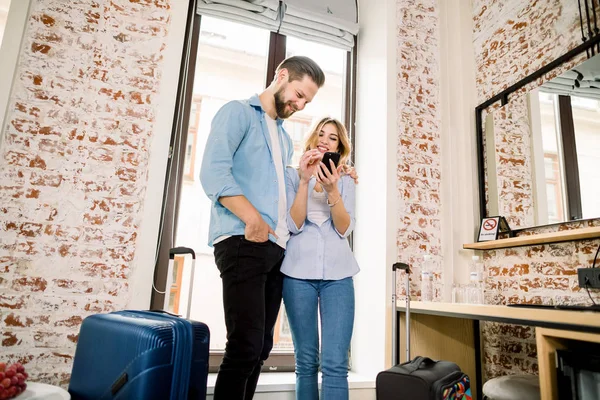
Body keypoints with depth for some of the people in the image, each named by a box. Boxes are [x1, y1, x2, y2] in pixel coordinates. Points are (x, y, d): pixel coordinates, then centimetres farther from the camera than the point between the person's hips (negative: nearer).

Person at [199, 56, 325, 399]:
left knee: (261, 348, 9)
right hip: (242, 242, -8)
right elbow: (213, 172, -12)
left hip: (277, 248, 8)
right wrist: (253, 220, -18)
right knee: (245, 346, -10)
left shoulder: (285, 138, 26)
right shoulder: (238, 112, 3)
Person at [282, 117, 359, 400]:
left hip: (338, 274, 1)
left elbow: (345, 229, -1)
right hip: (298, 272, -1)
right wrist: (305, 180, -14)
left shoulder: (345, 181, 12)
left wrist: (332, 190, -16)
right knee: (306, 362, 5)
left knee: (335, 364, -7)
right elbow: (293, 225, -4)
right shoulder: (292, 175, 8)